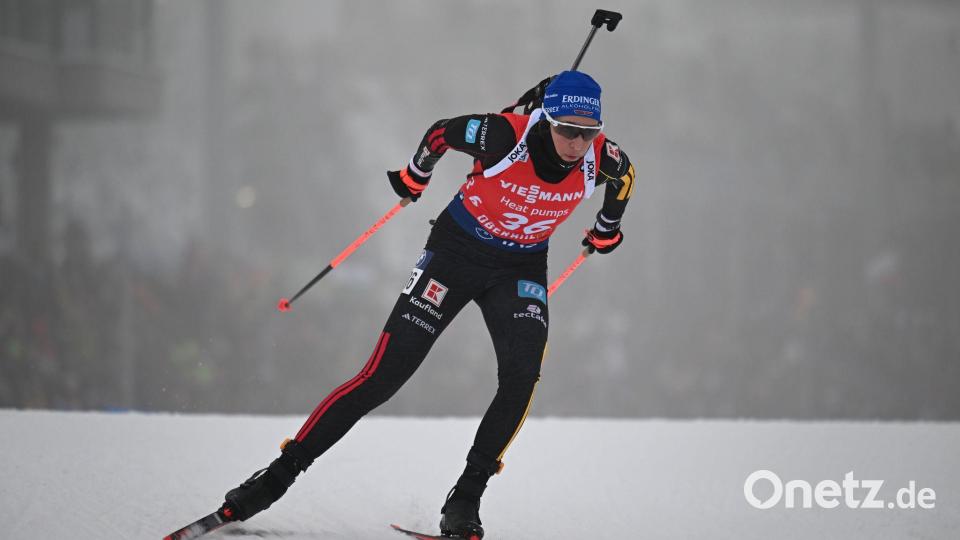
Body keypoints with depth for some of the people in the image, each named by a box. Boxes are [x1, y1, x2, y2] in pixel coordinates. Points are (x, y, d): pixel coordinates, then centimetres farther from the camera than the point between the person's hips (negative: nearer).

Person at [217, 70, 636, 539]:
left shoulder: (601, 158, -20)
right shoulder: (504, 136, -30)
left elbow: (623, 178, 7)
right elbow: (441, 132, -9)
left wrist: (606, 230, 22)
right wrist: (413, 178, 7)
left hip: (521, 269, 3)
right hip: (457, 251, -3)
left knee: (521, 376, -23)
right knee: (382, 377, -8)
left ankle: (465, 499, -10)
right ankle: (278, 475, 0)